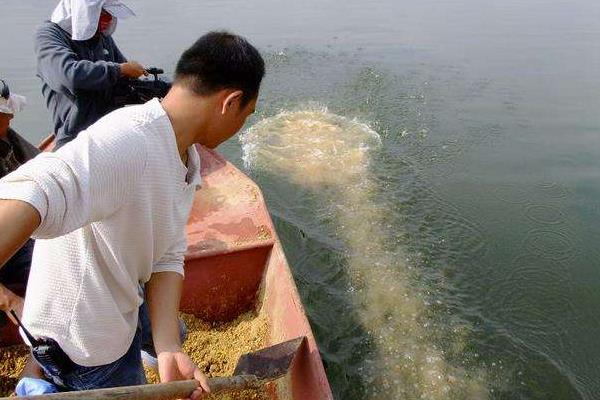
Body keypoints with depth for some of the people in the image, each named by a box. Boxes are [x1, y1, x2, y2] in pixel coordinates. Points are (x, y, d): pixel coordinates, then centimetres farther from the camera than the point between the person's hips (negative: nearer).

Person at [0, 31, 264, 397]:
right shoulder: (126, 144, -35)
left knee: (174, 334, 33)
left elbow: (167, 257, -9)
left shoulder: (187, 158, -4)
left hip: (127, 302, 9)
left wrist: (169, 349, -20)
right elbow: (30, 197, -52)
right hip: (83, 339, -8)